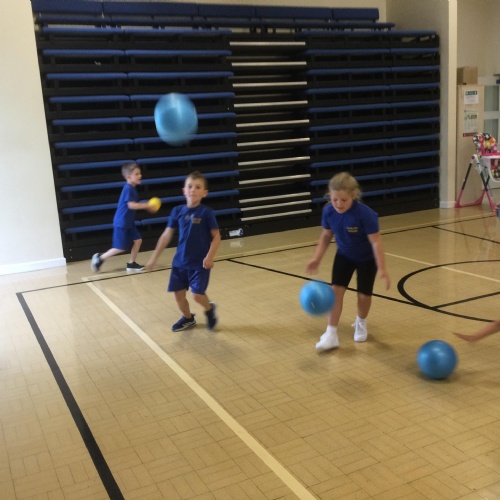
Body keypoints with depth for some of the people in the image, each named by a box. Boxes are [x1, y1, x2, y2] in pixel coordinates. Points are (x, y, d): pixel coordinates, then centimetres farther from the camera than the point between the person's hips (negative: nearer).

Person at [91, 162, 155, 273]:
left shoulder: (133, 188, 9)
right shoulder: (128, 189, -20)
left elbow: (135, 204, 17)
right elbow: (131, 205, -27)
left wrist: (147, 206, 4)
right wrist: (147, 206, -22)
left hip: (128, 223, 9)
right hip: (121, 223, -9)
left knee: (138, 240, 5)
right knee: (121, 248, -2)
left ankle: (131, 264, 14)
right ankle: (100, 258, 14)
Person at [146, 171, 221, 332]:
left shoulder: (207, 213, -11)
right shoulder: (177, 211, -1)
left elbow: (216, 237, -7)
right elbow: (167, 235, 6)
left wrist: (210, 257, -21)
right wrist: (154, 257, 7)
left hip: (200, 263, -4)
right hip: (180, 262, 4)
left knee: (197, 295, -9)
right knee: (178, 293, 8)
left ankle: (210, 309, 25)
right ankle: (188, 318, 35)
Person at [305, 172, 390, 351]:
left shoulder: (365, 214, -34)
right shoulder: (328, 211, -20)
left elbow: (376, 241, -29)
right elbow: (326, 235, -3)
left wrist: (382, 269, -30)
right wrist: (317, 258, -7)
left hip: (366, 258, -3)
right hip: (344, 256, 3)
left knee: (364, 294, 2)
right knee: (336, 290, -8)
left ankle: (361, 323, 35)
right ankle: (331, 334, -4)